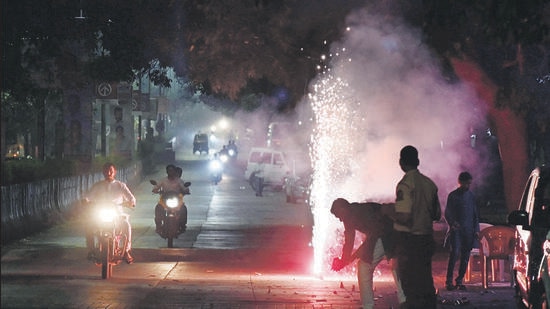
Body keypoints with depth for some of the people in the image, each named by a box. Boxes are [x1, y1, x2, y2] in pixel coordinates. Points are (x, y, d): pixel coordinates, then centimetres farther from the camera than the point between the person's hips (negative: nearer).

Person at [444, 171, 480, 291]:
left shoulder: (471, 195, 12)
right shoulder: (453, 196, 1)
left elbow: (475, 214, 17)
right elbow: (447, 213, -2)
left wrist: (476, 229, 9)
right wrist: (452, 223, -21)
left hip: (468, 230, 4)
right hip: (456, 229, -4)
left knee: (465, 256, 3)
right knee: (454, 253, -16)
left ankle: (459, 281, 9)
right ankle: (449, 280, -12)